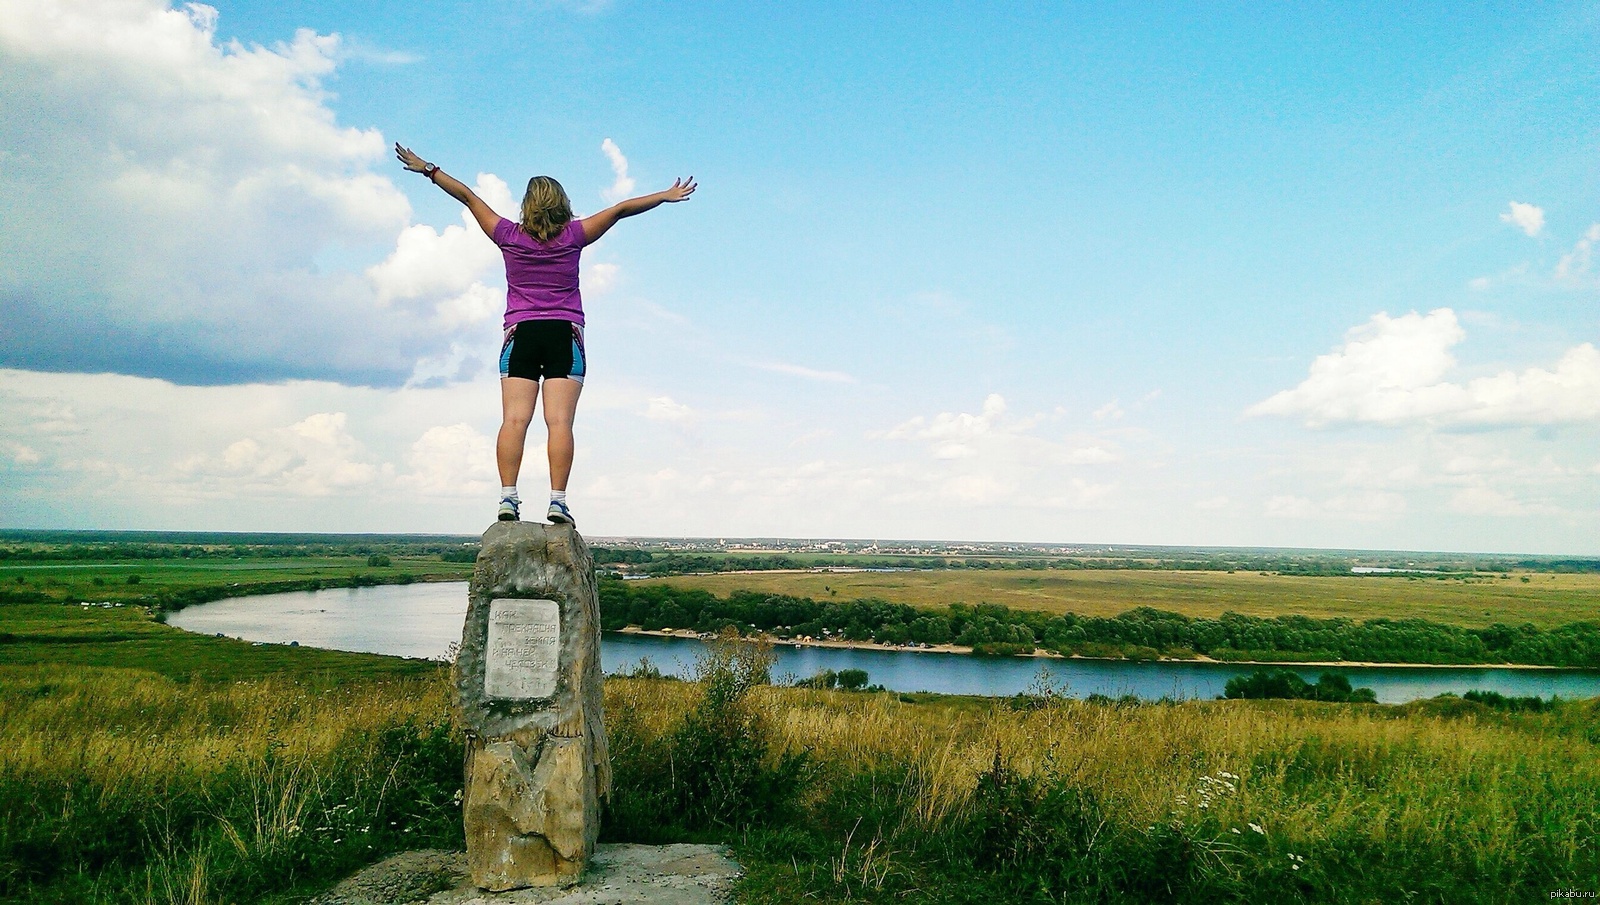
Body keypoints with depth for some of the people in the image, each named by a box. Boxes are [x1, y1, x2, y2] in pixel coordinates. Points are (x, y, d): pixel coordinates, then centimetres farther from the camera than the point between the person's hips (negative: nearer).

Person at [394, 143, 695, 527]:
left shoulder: (510, 237, 7)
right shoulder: (573, 236, 5)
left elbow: (467, 196, 15)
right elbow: (620, 209, 8)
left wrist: (427, 169, 26)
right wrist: (666, 196, 16)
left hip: (520, 334, 1)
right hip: (565, 336, -1)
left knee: (514, 419, -7)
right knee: (559, 421, -9)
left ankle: (508, 496, -16)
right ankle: (557, 500, -17)